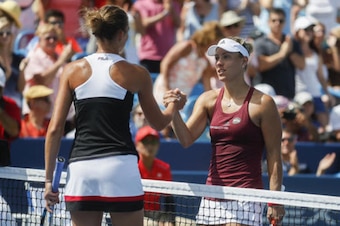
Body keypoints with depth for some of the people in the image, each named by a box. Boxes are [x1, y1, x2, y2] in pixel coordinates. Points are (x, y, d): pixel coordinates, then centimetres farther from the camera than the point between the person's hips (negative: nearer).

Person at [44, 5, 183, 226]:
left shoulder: (73, 70, 6)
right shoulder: (136, 74, 3)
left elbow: (55, 129, 3)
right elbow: (159, 123, 16)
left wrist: (49, 179, 8)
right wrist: (174, 107, 38)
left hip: (80, 169, 2)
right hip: (120, 167, -2)